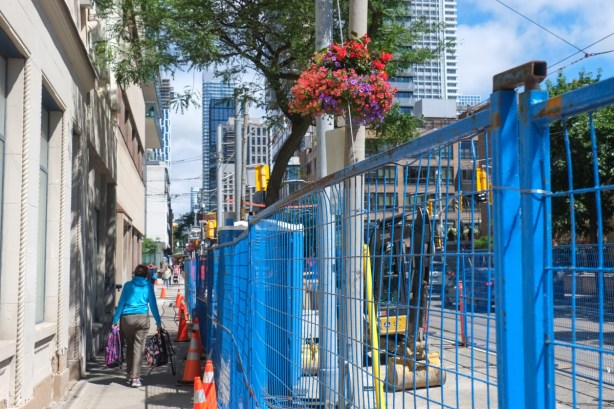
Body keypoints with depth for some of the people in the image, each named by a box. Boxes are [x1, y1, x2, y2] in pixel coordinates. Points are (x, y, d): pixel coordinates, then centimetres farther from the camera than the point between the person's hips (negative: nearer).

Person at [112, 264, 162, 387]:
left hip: (126, 318, 1)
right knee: (138, 348, -2)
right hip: (142, 318, -1)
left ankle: (129, 374, 25)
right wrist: (158, 322, 10)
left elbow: (121, 303, 4)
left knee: (129, 346, 16)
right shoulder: (148, 286, 5)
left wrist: (115, 321, 7)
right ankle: (135, 377, -8)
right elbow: (153, 304, 5)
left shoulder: (128, 285, 6)